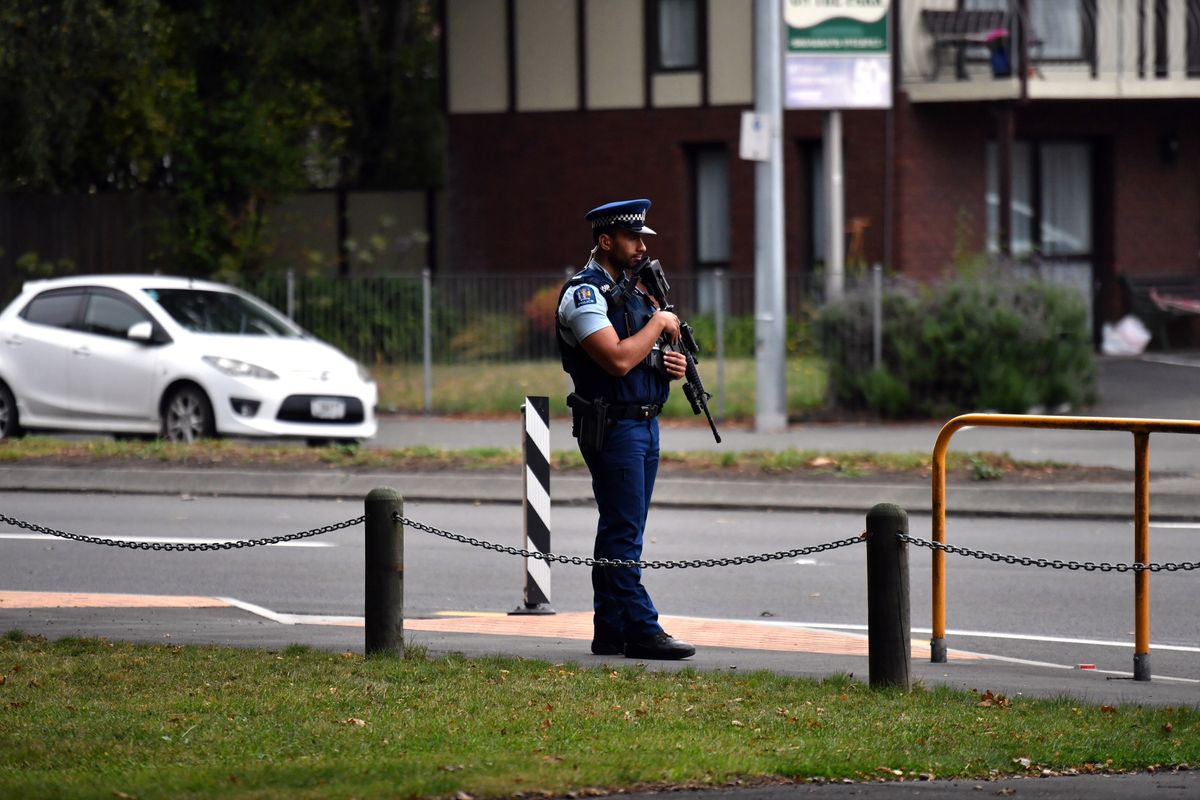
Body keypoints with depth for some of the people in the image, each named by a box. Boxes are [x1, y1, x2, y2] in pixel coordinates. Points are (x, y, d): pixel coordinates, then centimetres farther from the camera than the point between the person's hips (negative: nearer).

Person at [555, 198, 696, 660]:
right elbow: (618, 359, -23)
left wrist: (671, 365, 4)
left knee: (620, 533, 10)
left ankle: (610, 632, 13)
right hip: (613, 426, -10)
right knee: (624, 533, -9)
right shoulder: (584, 293, -12)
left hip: (644, 425, 10)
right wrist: (659, 324, -11)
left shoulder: (630, 291, 17)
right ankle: (641, 631, -11)